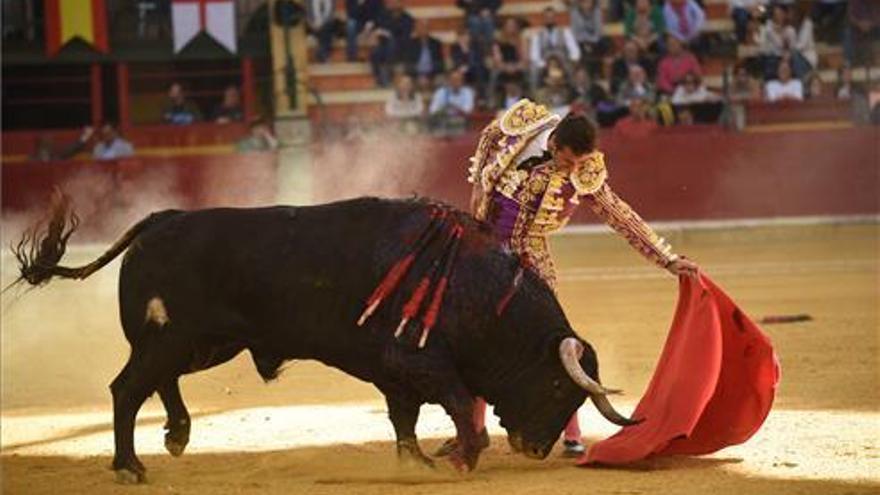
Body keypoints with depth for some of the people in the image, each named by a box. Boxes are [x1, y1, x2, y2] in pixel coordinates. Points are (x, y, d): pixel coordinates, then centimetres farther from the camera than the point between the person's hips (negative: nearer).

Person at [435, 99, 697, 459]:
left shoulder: (585, 177, -17)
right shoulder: (520, 124, -14)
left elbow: (623, 219, -10)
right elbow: (487, 139, 9)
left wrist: (668, 260, -11)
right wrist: (479, 185, 4)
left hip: (528, 260, -2)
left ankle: (572, 435, -1)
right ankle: (475, 428, 18)